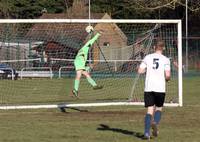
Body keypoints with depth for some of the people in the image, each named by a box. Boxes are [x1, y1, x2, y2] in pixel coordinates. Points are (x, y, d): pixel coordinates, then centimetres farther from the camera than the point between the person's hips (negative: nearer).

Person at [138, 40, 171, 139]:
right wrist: (167, 79, 15)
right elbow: (167, 75, -8)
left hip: (148, 88, 1)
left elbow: (140, 71, -2)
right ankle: (155, 122, -15)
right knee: (159, 108, 15)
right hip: (160, 88, -1)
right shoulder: (165, 60, -1)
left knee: (150, 110, 3)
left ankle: (147, 132, -12)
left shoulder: (147, 58, 4)